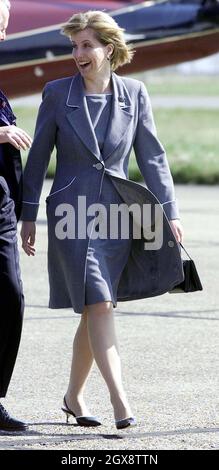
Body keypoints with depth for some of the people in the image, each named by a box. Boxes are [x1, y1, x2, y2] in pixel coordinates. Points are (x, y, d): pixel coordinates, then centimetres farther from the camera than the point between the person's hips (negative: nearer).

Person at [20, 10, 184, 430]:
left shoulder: (134, 94, 4)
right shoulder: (57, 93, -1)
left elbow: (151, 155, 7)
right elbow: (38, 156, 4)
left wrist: (168, 211, 3)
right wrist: (28, 215, 4)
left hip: (117, 214, 3)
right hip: (72, 214, -3)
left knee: (95, 312, 8)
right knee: (99, 306, -14)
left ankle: (73, 398, 24)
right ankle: (120, 403, -19)